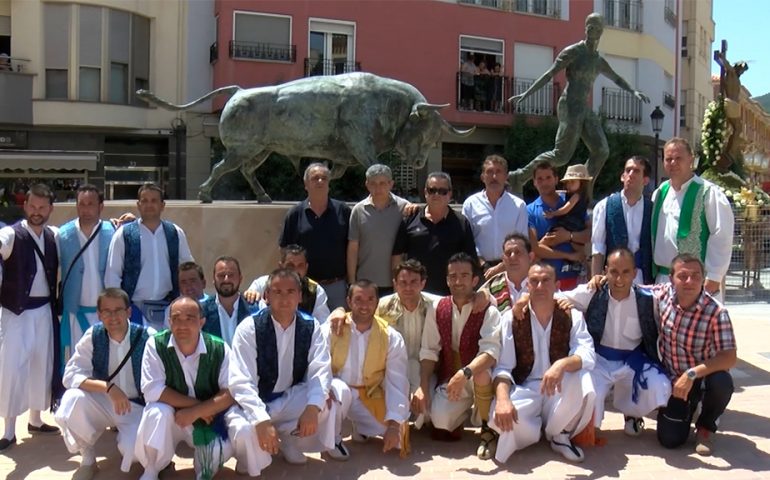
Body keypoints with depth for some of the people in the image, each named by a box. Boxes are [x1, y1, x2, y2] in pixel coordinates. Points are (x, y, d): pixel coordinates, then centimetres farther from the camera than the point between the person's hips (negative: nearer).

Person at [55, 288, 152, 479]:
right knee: (72, 399, -28)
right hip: (102, 402, 2)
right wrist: (108, 387, -32)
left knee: (134, 450, -28)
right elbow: (71, 375, -17)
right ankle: (88, 459, -4)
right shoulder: (93, 335, -10)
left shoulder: (148, 337, -15)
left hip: (137, 406, -2)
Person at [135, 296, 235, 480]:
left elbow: (230, 393, -16)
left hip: (208, 419, 0)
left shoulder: (219, 349, -14)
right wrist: (195, 403, -22)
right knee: (157, 412, -32)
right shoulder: (156, 345, -16)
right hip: (169, 418, 0)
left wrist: (196, 412, -27)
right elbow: (152, 390, -21)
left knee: (222, 449, -28)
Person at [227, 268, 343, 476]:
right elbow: (241, 383, -24)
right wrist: (262, 421, -39)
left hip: (291, 400, 4)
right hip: (255, 403, -4)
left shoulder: (311, 327, -6)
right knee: (243, 430, -37)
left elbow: (320, 371, -16)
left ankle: (289, 436, 4)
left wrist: (313, 407, -36)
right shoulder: (249, 329, -17)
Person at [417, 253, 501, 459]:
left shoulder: (488, 312, -14)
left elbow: (491, 351, -28)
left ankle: (487, 430, -10)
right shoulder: (437, 309, -2)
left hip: (477, 375, -3)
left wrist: (465, 373, -44)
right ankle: (461, 412, 18)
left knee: (482, 375, -38)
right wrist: (423, 387, -10)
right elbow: (429, 351, 0)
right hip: (449, 377, 3)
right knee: (440, 419, -23)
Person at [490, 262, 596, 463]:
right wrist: (502, 399, -30)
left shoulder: (572, 317, -2)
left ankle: (559, 434, -4)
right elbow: (503, 367, -10)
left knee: (583, 380, -33)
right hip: (524, 390, -1)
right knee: (501, 416, -34)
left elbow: (588, 356, -17)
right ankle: (530, 432, 4)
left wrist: (562, 364, -40)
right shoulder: (511, 318, -3)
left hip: (560, 392, 1)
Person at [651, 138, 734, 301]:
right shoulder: (660, 193, 11)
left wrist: (714, 277, -14)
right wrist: (652, 272, 14)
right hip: (662, 278, 6)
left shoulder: (708, 193, -8)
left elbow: (721, 237, -11)